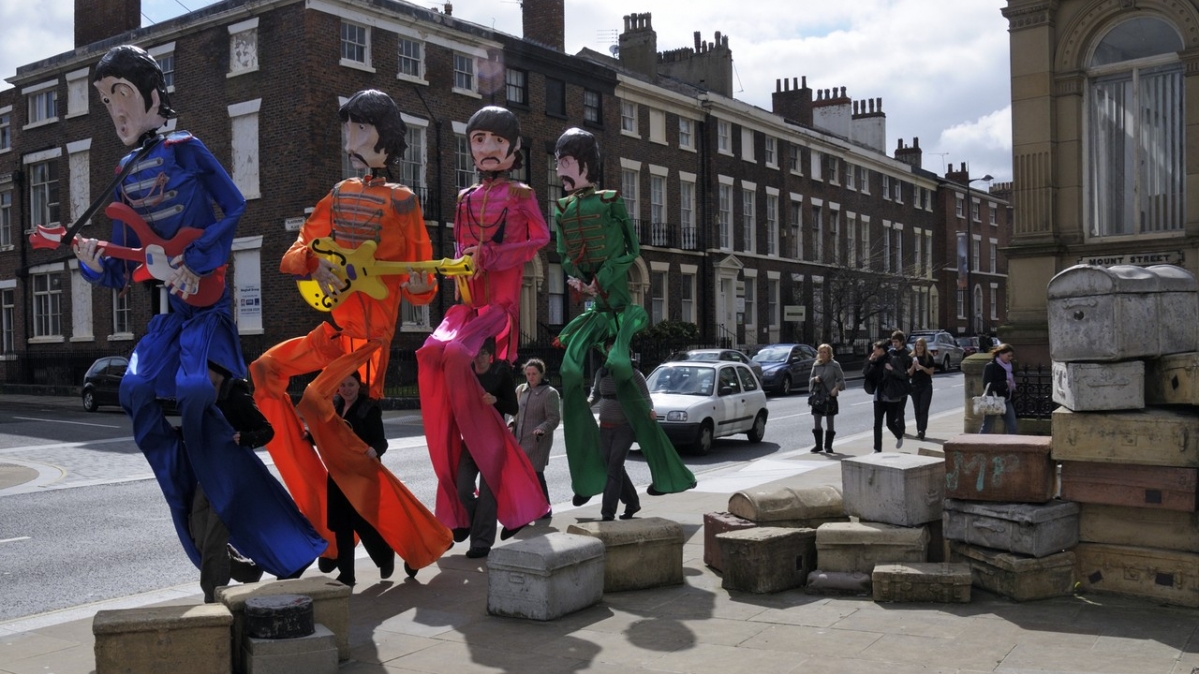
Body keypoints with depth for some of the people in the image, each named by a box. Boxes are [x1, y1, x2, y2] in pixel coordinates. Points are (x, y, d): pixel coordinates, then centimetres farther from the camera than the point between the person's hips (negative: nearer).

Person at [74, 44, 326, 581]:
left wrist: (192, 258, -16)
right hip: (170, 307, 6)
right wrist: (95, 264, -10)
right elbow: (124, 271, 12)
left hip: (207, 298, -6)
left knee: (195, 388, -23)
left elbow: (234, 208, -7)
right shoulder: (125, 178, 14)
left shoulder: (184, 149, -2)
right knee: (136, 391, -9)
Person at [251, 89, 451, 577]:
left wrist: (419, 286, -26)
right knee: (265, 371, -2)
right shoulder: (340, 195, 14)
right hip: (335, 327, 7)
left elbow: (420, 288, -3)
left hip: (370, 334, -7)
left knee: (314, 402, -22)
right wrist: (315, 263, -13)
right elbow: (293, 255, 9)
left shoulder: (402, 202, -4)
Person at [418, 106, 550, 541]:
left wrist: (490, 255, -8)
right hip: (468, 303, 5)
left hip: (500, 304, -5)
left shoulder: (520, 195, 8)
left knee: (455, 353, -32)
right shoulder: (466, 199, 21)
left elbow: (540, 239, 1)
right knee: (431, 354, -25)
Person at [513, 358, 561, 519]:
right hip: (520, 440, 6)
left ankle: (544, 510, 8)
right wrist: (512, 426, 7)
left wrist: (542, 429, -26)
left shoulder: (550, 393, -7)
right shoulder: (520, 390, 11)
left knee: (536, 474, -6)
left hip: (538, 441, -6)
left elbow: (554, 418, -11)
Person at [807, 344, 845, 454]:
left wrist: (836, 389, -18)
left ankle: (828, 445, 12)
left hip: (830, 396, -3)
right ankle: (818, 445, 9)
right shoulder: (816, 365, 7)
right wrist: (814, 379, -10)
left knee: (830, 422, 4)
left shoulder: (834, 365, -4)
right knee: (816, 422, 0)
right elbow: (811, 379, 12)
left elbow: (841, 379, -3)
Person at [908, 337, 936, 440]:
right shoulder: (912, 357, 4)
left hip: (926, 386, -2)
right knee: (917, 410, 6)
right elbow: (909, 373, 2)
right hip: (915, 386, 2)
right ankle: (919, 431, 12)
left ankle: (921, 431, -15)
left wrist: (922, 367, -19)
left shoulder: (929, 357, -1)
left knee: (924, 409, -9)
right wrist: (913, 366, -17)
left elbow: (931, 372, -4)